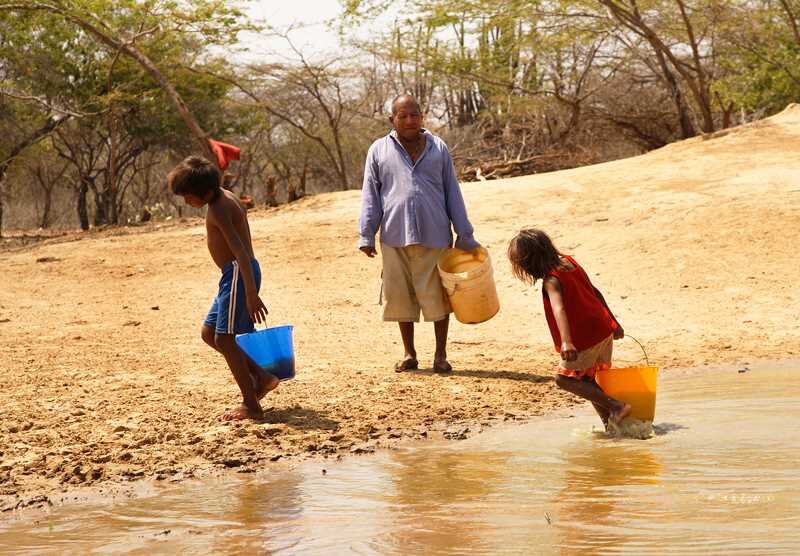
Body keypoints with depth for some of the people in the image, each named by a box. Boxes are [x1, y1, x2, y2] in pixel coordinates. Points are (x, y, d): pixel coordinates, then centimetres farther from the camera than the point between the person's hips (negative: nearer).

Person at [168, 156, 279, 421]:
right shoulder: (224, 197, 11)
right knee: (209, 332, 15)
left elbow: (241, 252, -26)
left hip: (239, 274, -10)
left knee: (224, 339, -7)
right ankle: (261, 376, 16)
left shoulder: (218, 210, -19)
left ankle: (251, 406, -3)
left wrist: (251, 295, -30)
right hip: (235, 274, 10)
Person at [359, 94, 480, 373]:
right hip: (395, 236, 0)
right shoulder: (379, 150, 8)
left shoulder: (438, 148, 10)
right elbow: (370, 195, 8)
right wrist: (366, 234, 0)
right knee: (400, 295, 5)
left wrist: (464, 234, 7)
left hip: (434, 235, 0)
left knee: (437, 295, 0)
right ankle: (409, 354, 17)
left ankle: (441, 354, 12)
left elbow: (452, 193, 11)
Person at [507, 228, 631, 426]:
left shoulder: (551, 280, -17)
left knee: (564, 378, 2)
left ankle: (616, 406, -2)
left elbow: (559, 309, -34)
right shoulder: (568, 262, 8)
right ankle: (610, 421, 16)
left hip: (585, 339, -9)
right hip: (604, 330, 9)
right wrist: (613, 322, 20)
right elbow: (595, 292, 14)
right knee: (587, 379, 19)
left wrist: (566, 342, -47)